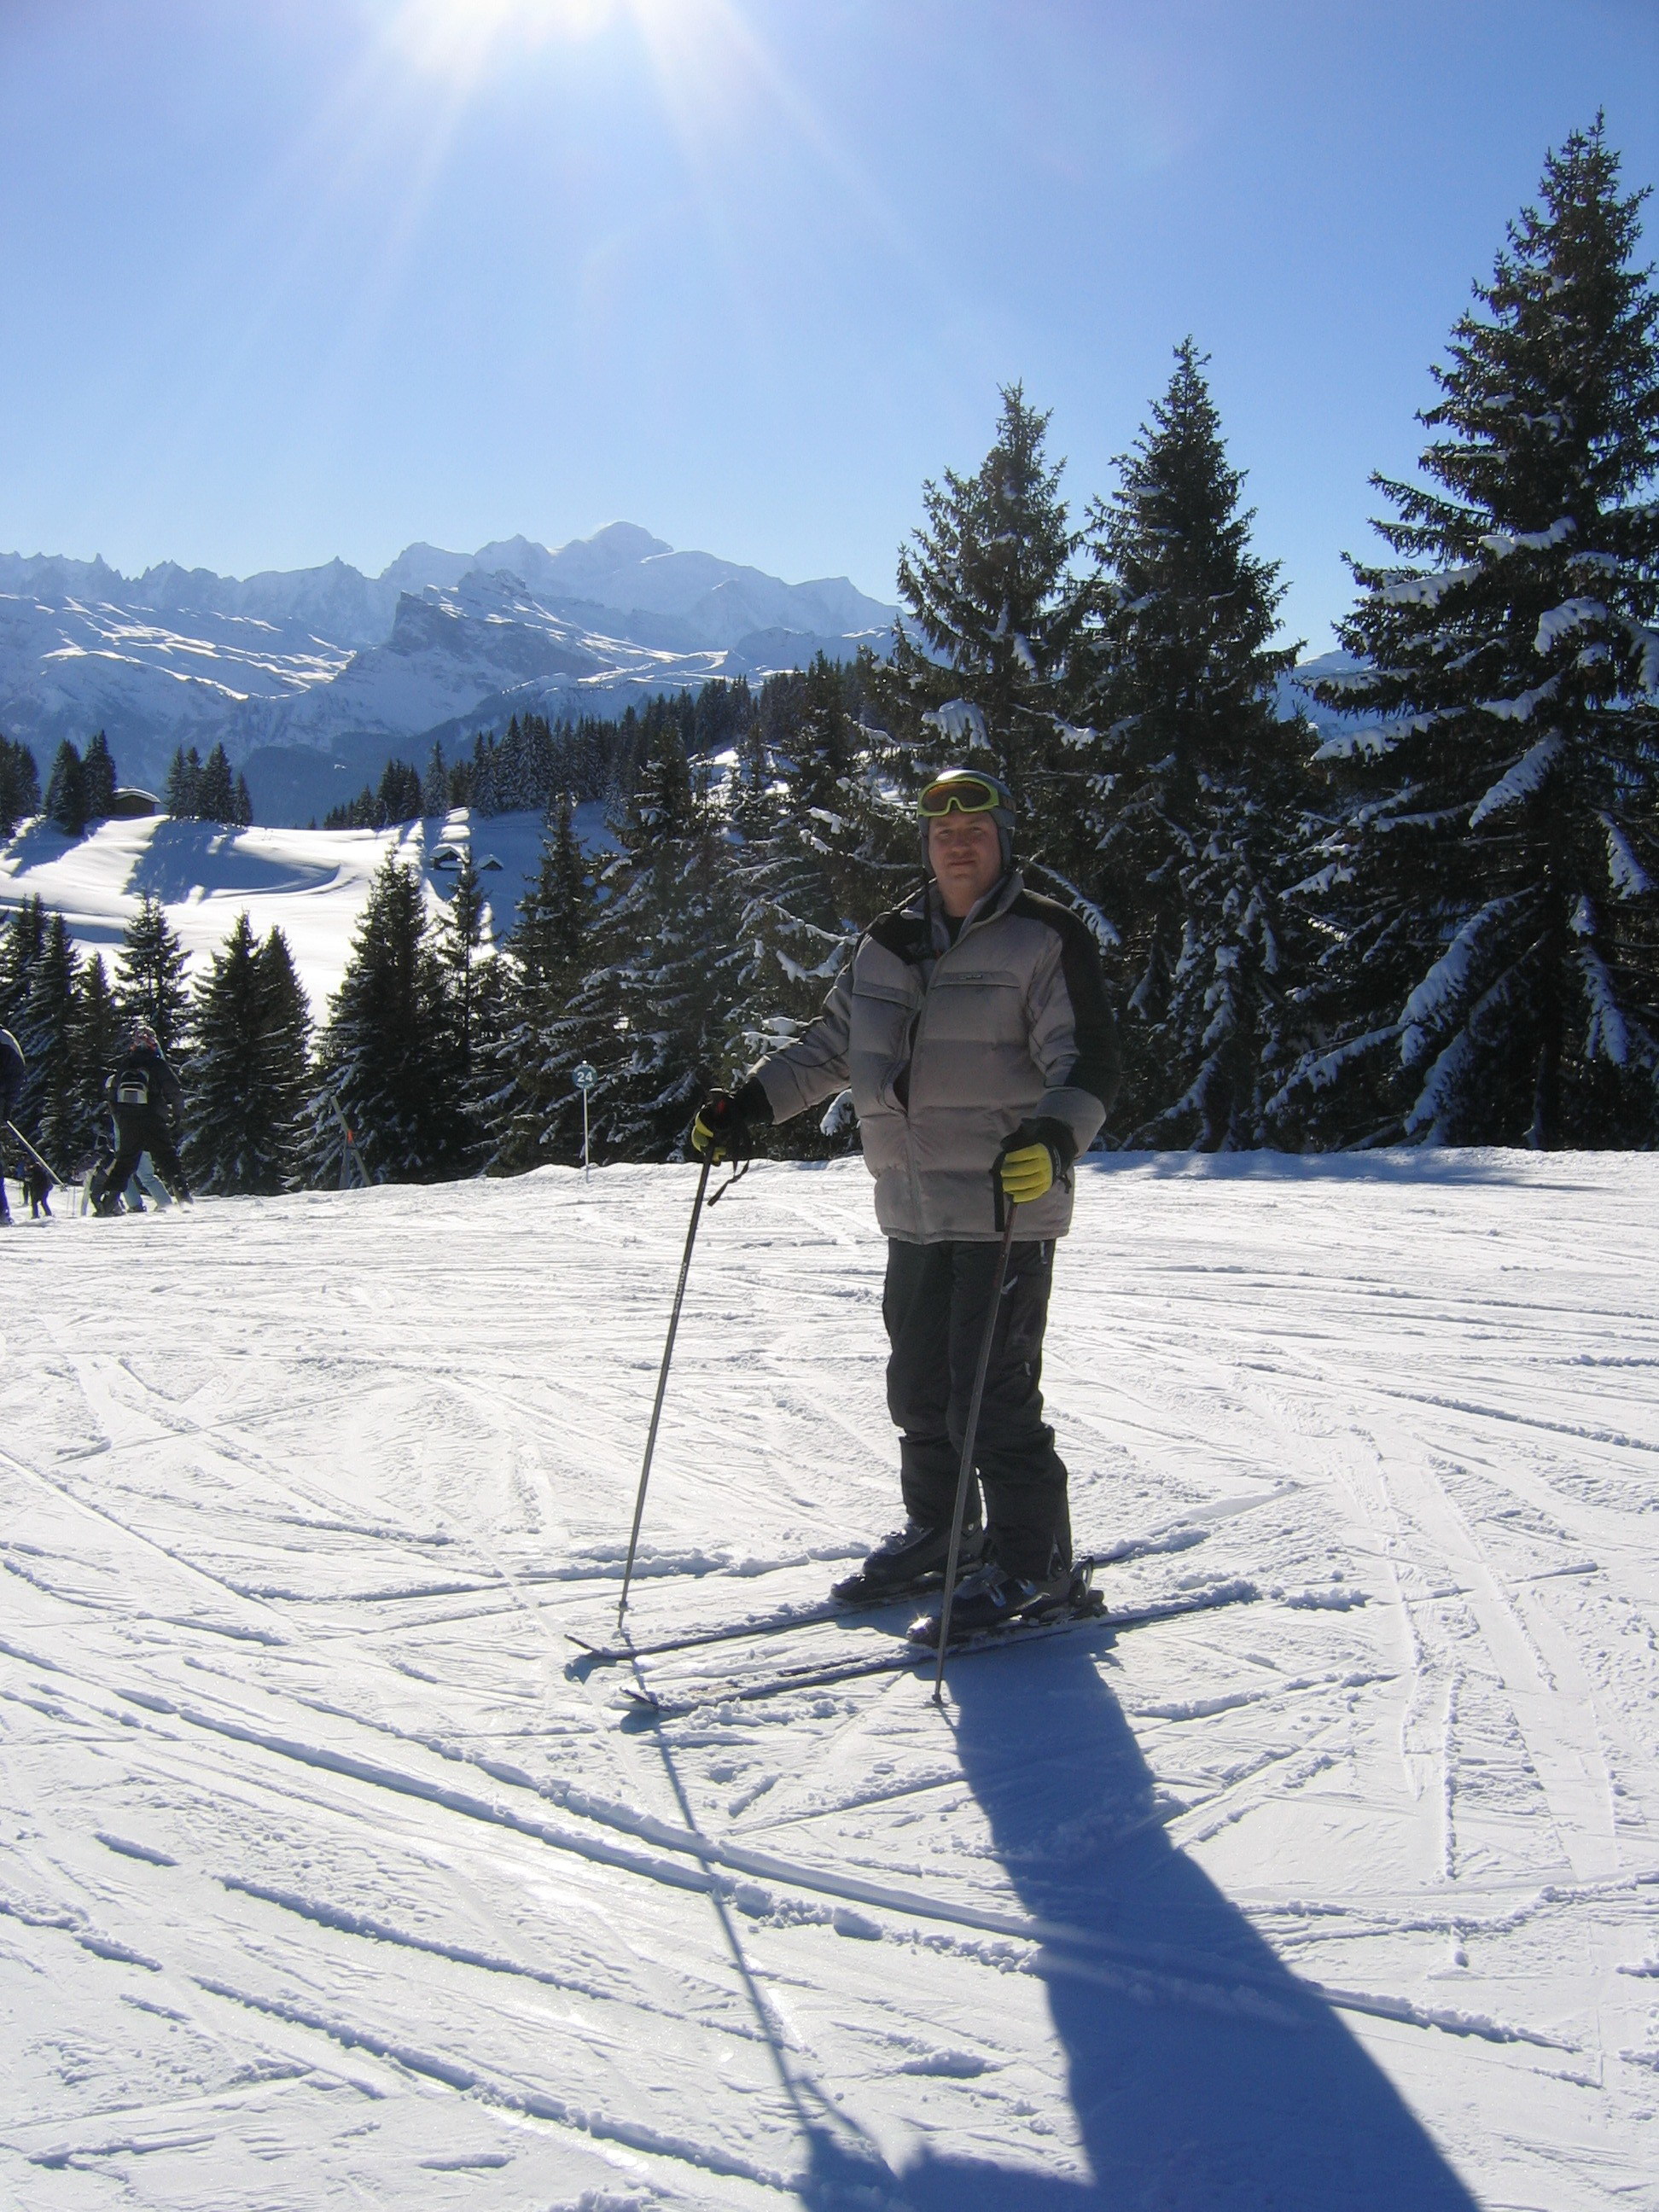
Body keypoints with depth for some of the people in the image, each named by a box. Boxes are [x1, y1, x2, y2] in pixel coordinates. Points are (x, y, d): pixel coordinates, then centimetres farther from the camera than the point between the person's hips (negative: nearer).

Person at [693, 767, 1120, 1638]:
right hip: (913, 1211, 6)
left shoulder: (1045, 938, -5)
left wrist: (1052, 1137, -31)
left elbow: (1088, 1061, -12)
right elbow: (828, 1045, 21)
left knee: (990, 1394, -8)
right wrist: (747, 1104, 11)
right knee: (918, 1386, 14)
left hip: (1007, 1207, -6)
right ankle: (939, 1531, 32)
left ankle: (1032, 1561, 7)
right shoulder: (887, 944, 13)